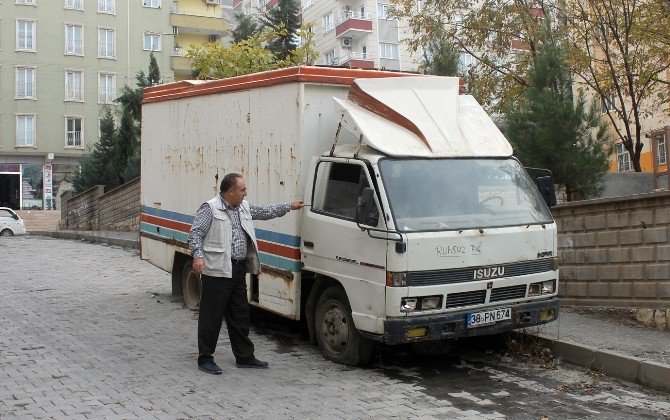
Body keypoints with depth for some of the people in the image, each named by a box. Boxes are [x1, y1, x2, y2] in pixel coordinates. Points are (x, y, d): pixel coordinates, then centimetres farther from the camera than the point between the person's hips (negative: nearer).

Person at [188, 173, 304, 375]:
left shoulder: (244, 207, 14)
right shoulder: (210, 208, -9)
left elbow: (265, 211, 27)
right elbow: (195, 233, -12)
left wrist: (290, 207, 29)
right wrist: (198, 256, -25)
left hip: (238, 271, 8)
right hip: (217, 271, -8)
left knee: (240, 316, 15)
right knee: (211, 317, 0)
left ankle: (245, 356, 25)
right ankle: (205, 359, 10)